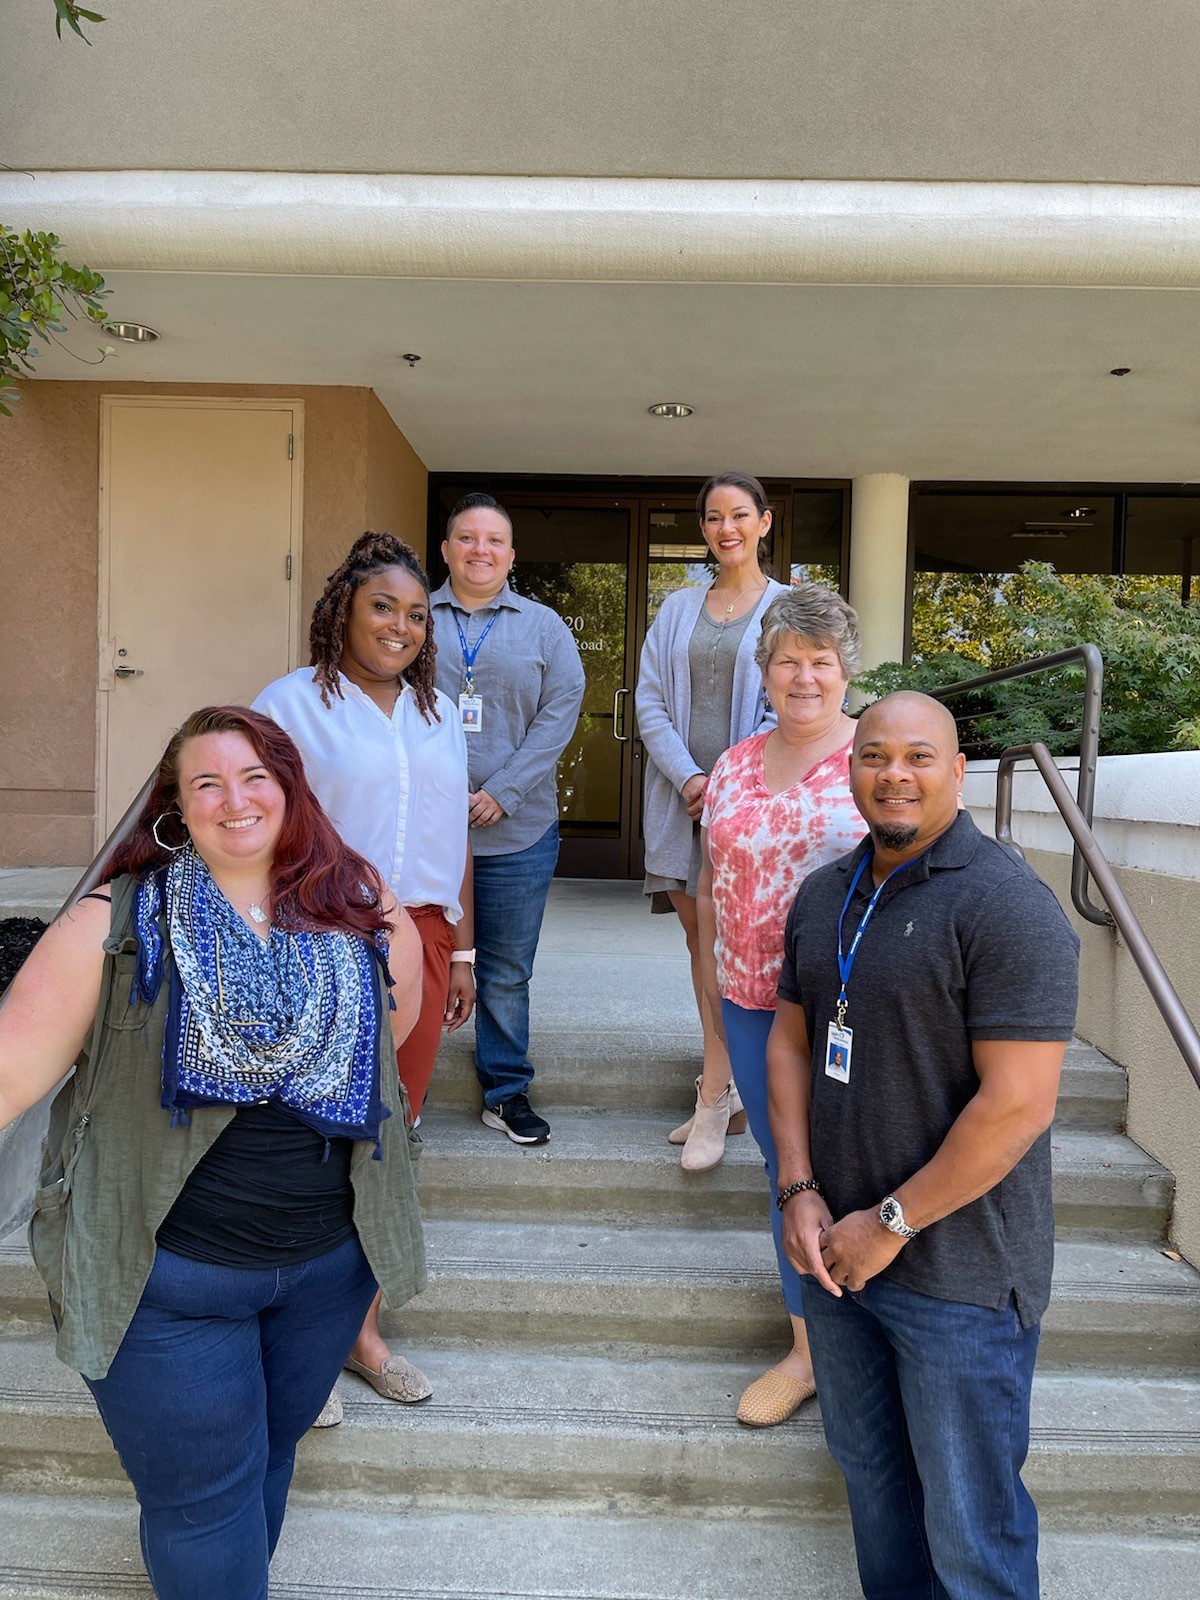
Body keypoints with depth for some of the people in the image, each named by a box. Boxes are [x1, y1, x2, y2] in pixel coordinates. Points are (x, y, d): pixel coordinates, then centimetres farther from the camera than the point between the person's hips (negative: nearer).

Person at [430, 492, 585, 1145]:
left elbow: (561, 710, 0)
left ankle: (507, 1091, 25)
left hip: (516, 831, 1)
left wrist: (502, 792, -11)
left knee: (506, 973, 9)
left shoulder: (543, 626, 9)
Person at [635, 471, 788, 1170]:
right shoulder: (679, 608, 14)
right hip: (682, 794, 5)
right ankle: (730, 1091, 21)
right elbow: (650, 701, 6)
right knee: (699, 936, 8)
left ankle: (714, 1097, -1)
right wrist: (687, 777, -8)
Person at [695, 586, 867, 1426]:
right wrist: (711, 973, 13)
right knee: (786, 1168, 13)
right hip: (753, 1004, 5)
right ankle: (808, 1349, 29)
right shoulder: (735, 766, 10)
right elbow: (712, 882, 15)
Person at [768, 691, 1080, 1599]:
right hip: (838, 1250, 7)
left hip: (958, 1272, -6)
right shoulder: (825, 894, 4)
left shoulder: (1006, 906, -19)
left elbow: (1018, 1104, -22)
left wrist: (893, 1223, -16)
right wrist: (800, 1191, -2)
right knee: (868, 1468, 25)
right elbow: (791, 1040, 8)